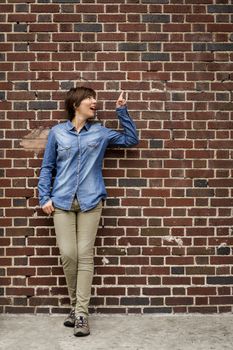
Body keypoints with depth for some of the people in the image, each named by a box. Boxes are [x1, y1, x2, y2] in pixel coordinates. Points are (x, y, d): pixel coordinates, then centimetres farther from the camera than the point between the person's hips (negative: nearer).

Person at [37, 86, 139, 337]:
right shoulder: (57, 132, 6)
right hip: (62, 202, 0)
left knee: (85, 255, -3)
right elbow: (47, 167, 9)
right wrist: (44, 198, 0)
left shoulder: (100, 132, 9)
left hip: (90, 201, 0)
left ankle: (81, 313, 2)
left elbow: (131, 139, 16)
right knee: (68, 255, -3)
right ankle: (75, 305, 19)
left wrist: (122, 111, 8)